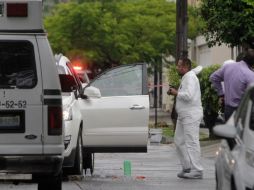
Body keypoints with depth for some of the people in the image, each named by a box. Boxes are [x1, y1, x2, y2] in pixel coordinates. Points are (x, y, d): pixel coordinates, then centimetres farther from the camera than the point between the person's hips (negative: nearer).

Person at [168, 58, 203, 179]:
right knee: (179, 141, 13)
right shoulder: (186, 77, 18)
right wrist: (175, 93, 9)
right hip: (183, 115, 11)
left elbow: (189, 95, -25)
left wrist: (176, 93, -12)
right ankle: (187, 168, 19)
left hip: (191, 115, -11)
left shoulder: (190, 78, -14)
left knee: (191, 142, -10)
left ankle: (197, 171, -8)